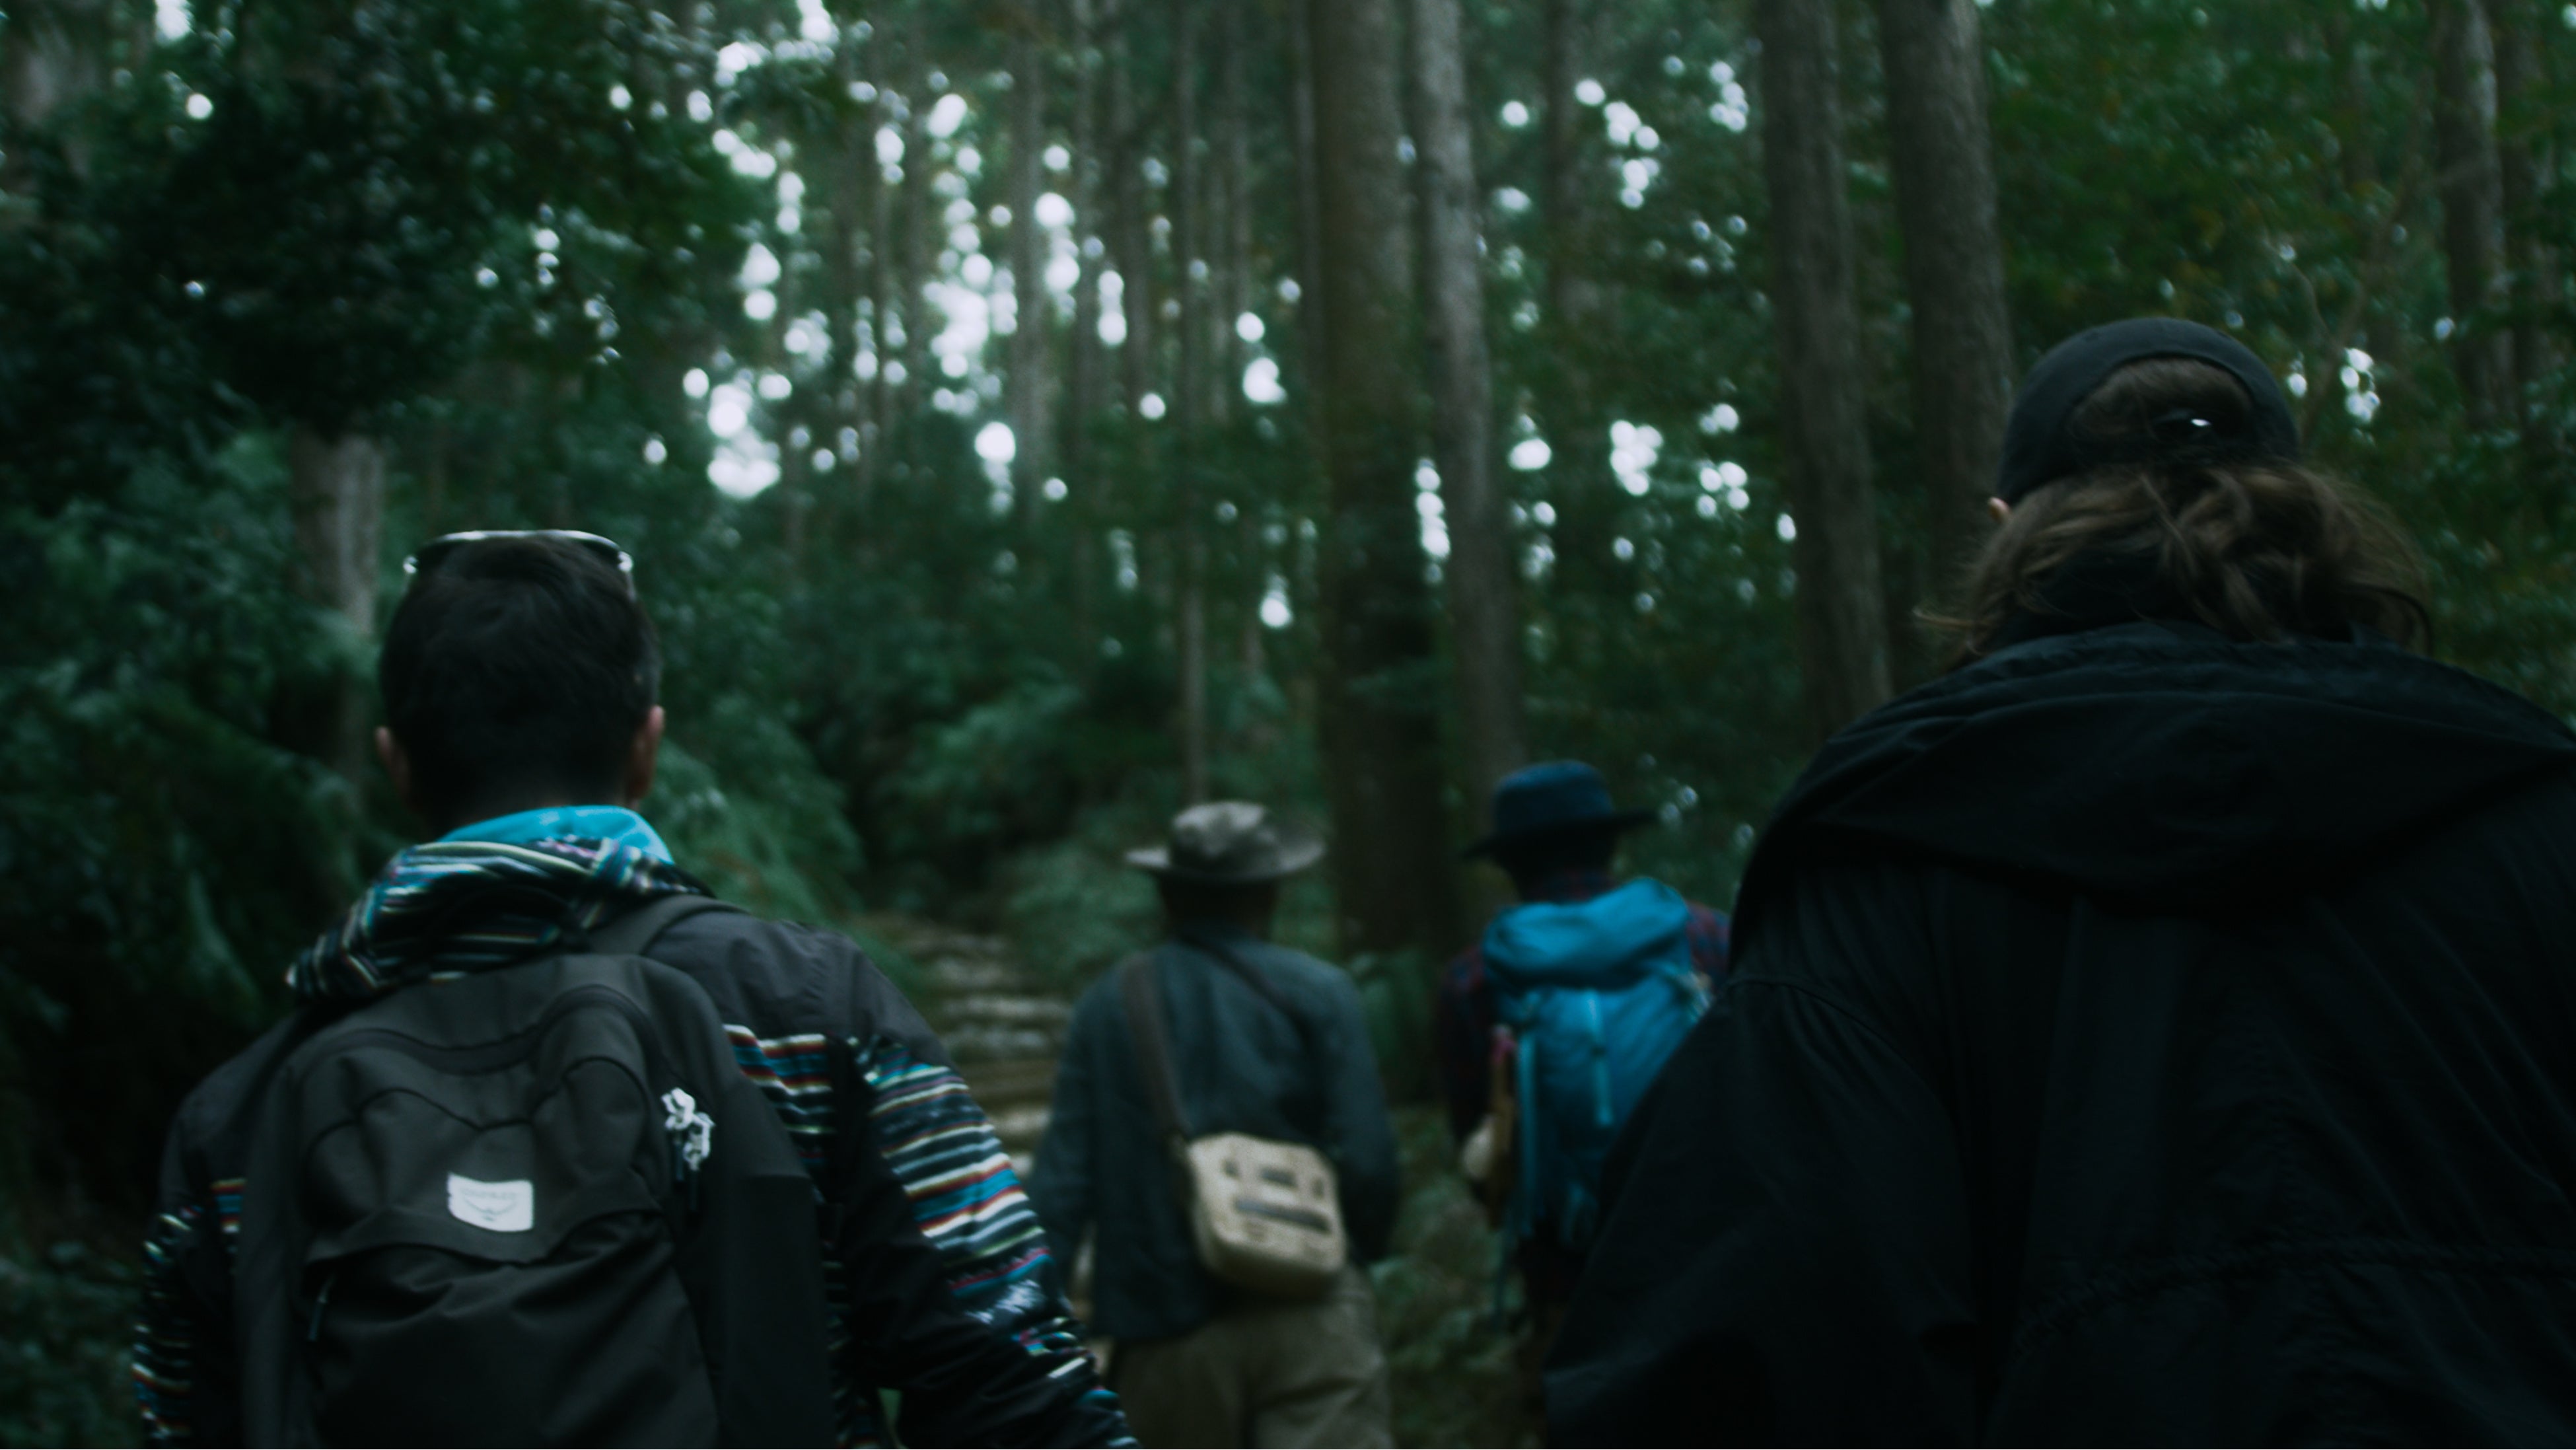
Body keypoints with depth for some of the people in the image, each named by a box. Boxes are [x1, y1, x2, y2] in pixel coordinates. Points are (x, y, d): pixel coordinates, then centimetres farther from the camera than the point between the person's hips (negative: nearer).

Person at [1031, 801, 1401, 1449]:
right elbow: (1367, 1159, -5)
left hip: (1167, 1334, 3)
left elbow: (1063, 1177, 2)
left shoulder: (1107, 1006, 7)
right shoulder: (1317, 994, 1)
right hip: (1309, 1317, -2)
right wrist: (1365, 1247, 14)